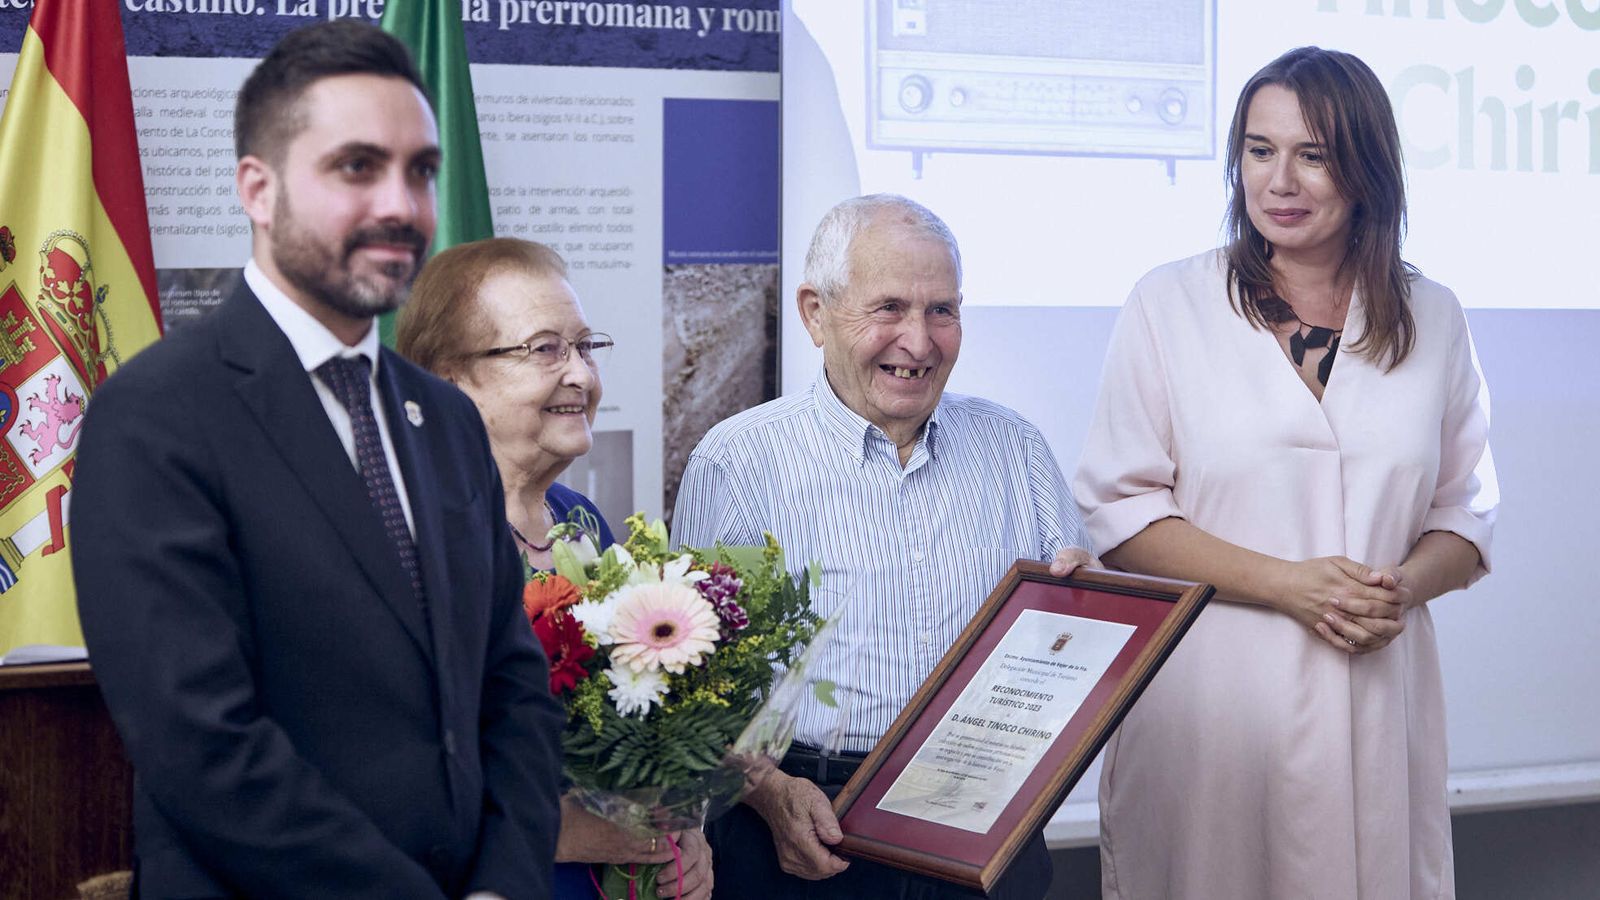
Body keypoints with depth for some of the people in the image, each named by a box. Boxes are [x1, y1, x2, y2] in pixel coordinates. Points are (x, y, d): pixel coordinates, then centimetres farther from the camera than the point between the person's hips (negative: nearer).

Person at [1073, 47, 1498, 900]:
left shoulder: (1432, 319, 8)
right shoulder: (1169, 303, 0)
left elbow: (1466, 515, 13)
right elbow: (1116, 511, -3)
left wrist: (1403, 588, -9)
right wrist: (1284, 583, -14)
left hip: (1376, 695, 3)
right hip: (1206, 700, -2)